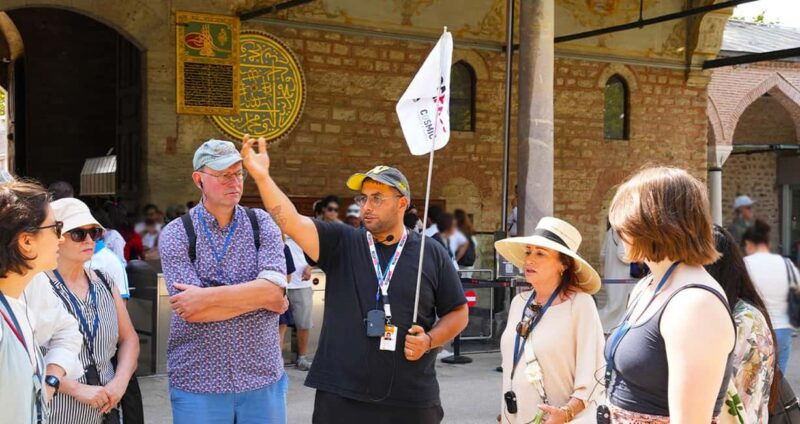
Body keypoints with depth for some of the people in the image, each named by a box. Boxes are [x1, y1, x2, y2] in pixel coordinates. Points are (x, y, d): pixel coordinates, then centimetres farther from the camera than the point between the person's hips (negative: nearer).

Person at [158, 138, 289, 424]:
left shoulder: (262, 224, 3)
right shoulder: (175, 235, -3)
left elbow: (274, 289, -13)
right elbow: (193, 312, -14)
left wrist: (206, 296, -18)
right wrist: (261, 299, -10)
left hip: (263, 380, 2)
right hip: (198, 386, -1)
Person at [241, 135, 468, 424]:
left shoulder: (431, 253, 4)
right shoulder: (342, 244, 3)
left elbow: (458, 313, 10)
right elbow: (291, 222, -12)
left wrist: (429, 340, -8)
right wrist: (261, 176, -24)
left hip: (411, 400, 0)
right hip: (341, 397, 0)